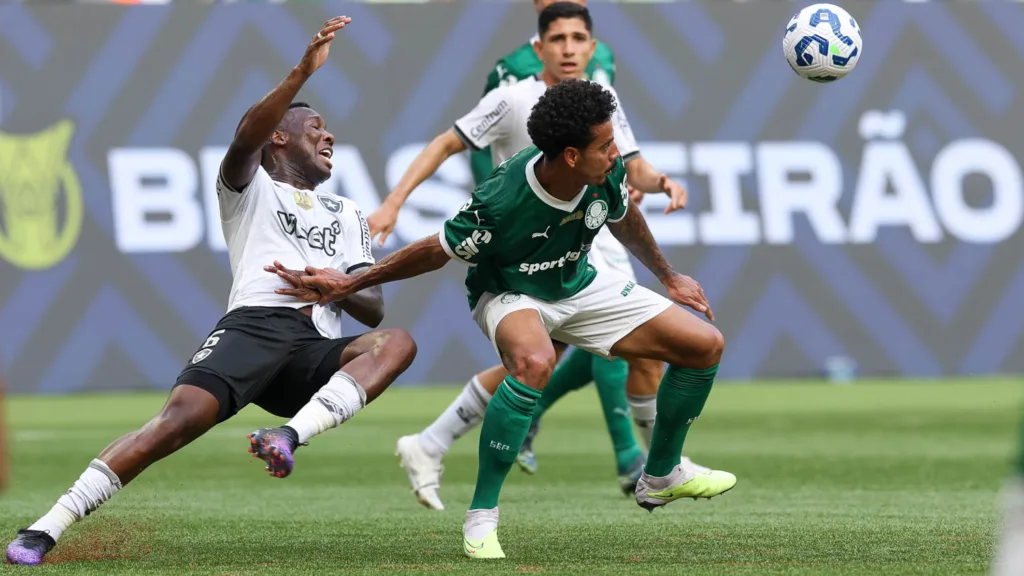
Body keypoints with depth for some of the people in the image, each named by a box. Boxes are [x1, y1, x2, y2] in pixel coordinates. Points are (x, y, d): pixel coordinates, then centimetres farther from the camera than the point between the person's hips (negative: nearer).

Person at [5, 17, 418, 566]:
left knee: (397, 343, -24)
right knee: (182, 417, -29)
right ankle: (44, 529, -30)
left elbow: (373, 310, 24)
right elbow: (247, 135, -4)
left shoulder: (346, 215, 34)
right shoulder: (251, 186, 22)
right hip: (254, 324, -4)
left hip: (317, 355, 4)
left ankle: (291, 435, -42)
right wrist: (302, 73, -16)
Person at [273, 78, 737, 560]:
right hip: (508, 293, -6)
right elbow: (437, 252, -18)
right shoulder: (499, 202, -36)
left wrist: (666, 276, 19)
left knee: (706, 346, 0)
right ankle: (481, 517, -28)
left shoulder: (607, 174, -20)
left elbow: (624, 219, 6)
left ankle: (661, 477, 24)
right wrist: (348, 284, -13)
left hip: (579, 286, 6)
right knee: (535, 362, -42)